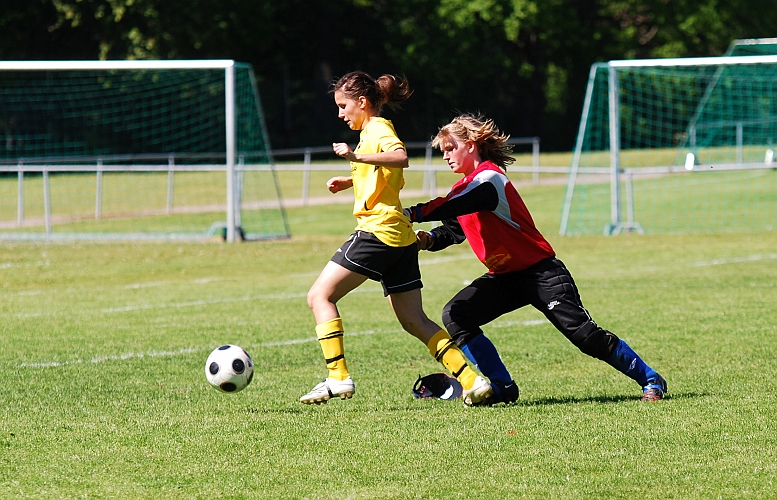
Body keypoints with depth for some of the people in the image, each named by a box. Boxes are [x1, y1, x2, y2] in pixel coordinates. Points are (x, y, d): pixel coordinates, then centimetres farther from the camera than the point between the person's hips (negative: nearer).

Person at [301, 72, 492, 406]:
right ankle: (472, 381, 0)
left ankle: (338, 378, -10)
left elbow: (400, 157, -29)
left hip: (378, 229, -10)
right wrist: (350, 181, 26)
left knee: (320, 296, -6)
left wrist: (357, 156, -34)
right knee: (414, 321, 8)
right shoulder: (373, 131, 22)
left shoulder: (377, 129, -7)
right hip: (400, 239, 10)